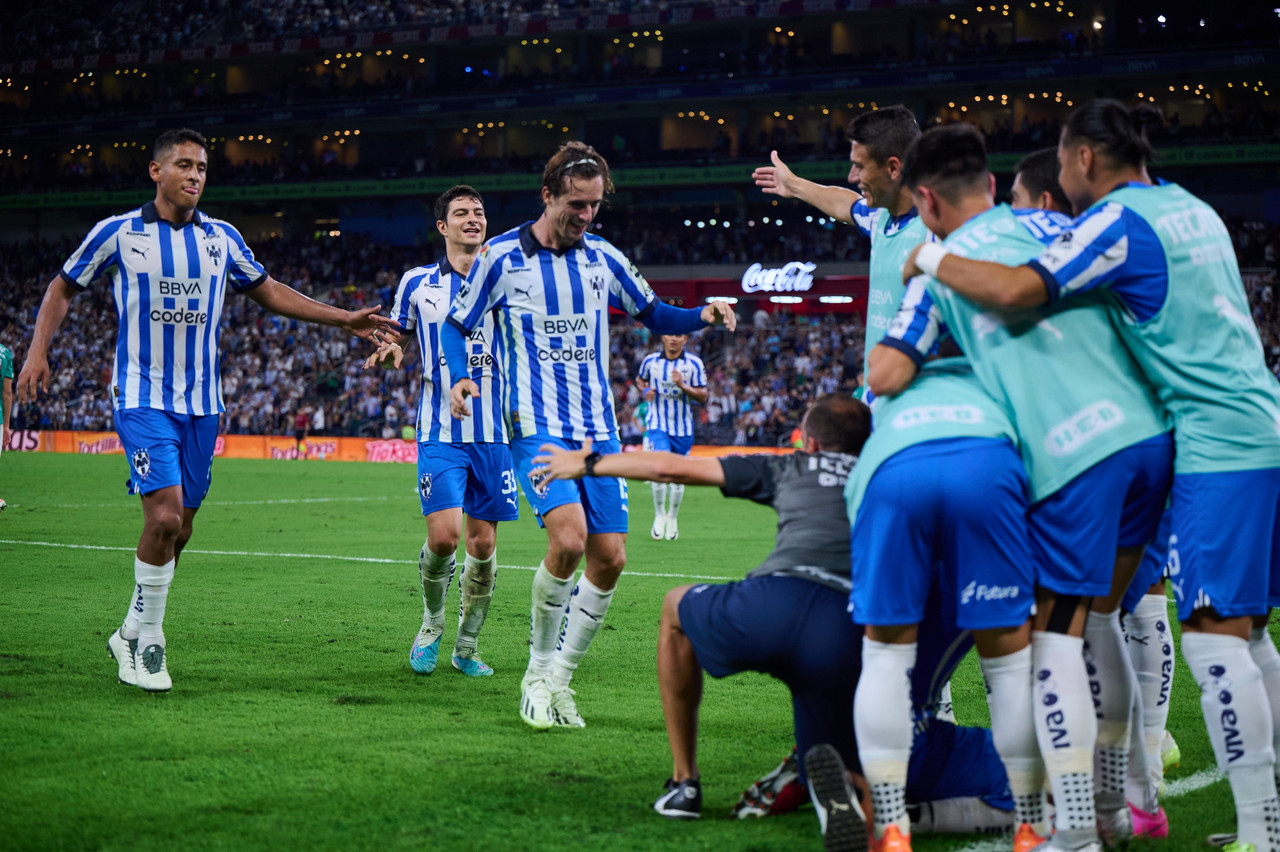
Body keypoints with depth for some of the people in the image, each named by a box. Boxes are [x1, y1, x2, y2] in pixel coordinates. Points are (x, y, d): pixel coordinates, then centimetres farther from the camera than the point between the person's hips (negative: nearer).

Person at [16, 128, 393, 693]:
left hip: (201, 403, 4)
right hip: (143, 398, -4)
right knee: (164, 517, -18)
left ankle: (131, 635, 24)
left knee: (179, 530, 6)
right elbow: (63, 289, 10)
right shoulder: (118, 233, -2)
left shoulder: (222, 239, 7)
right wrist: (38, 351, -2)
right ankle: (148, 642, -2)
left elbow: (268, 292, 20)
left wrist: (345, 319, 16)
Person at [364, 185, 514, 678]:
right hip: (441, 430, -2)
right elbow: (399, 337, 18)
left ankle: (467, 646, 17)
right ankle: (432, 623, 11)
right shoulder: (417, 284, 5)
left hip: (493, 432, 2)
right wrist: (391, 351, -5)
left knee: (483, 543, 2)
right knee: (444, 534, -16)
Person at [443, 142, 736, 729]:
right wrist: (460, 377, -15)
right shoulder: (501, 257, -3)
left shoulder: (603, 258, 8)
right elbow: (456, 324, 5)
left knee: (610, 557, -3)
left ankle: (557, 679, 13)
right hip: (536, 425, -5)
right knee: (568, 538, -25)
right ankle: (540, 670, -4)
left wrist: (700, 316, 0)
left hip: (599, 428, 5)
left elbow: (652, 315, 20)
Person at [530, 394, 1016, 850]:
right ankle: (837, 785, -21)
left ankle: (684, 783, 30)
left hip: (771, 602, 0)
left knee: (677, 607, 34)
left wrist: (587, 464, 46)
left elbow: (671, 468, 33)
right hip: (847, 637, 0)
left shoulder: (792, 468, 27)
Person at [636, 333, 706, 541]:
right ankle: (659, 514, -2)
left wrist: (683, 386, -21)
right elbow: (640, 379, 21)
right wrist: (646, 391, -2)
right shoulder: (651, 361, 0)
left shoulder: (694, 363, -3)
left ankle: (673, 518, 31)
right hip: (657, 424, -1)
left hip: (683, 427, 1)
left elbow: (702, 396, -4)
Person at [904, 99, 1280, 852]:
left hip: (1217, 443, -9)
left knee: (1216, 634, -9)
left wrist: (932, 259, -4)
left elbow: (1017, 290, -20)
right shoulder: (1192, 210, 18)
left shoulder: (1119, 221, -9)